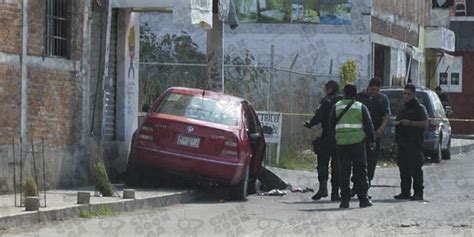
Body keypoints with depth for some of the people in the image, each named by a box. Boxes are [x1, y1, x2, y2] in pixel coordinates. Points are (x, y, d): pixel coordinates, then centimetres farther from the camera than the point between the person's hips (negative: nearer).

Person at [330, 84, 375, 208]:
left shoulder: (337, 107, 4)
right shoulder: (361, 107, 2)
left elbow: (331, 123, 9)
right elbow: (368, 125, 1)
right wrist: (372, 140, 11)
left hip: (341, 142, 1)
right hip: (358, 142, -1)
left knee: (344, 172, 4)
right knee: (360, 170, 5)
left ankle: (345, 199, 1)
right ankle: (363, 199, 2)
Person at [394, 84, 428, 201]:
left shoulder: (419, 108, -1)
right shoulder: (403, 109, 22)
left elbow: (425, 124, -13)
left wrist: (410, 123, -21)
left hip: (414, 144, -7)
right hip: (403, 143, 7)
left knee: (415, 169, -8)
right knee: (404, 169, 6)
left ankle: (418, 193, -7)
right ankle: (405, 192, 10)